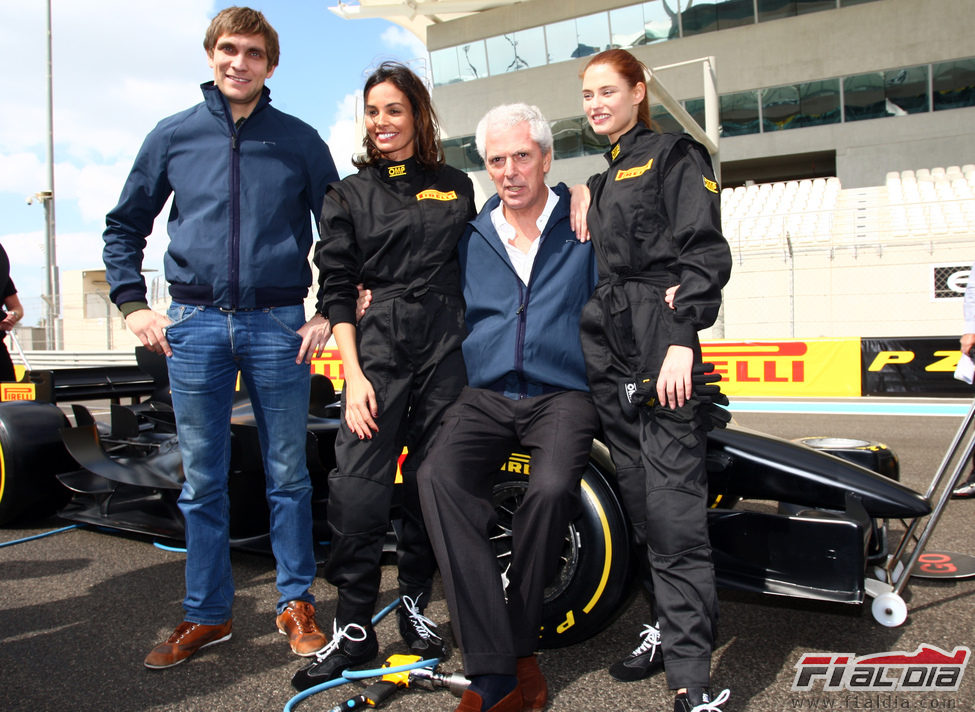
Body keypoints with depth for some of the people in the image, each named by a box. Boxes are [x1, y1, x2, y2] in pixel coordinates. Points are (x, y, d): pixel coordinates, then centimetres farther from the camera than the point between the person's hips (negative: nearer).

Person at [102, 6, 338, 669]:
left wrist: (329, 312, 1)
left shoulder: (300, 140, 6)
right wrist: (133, 305, 6)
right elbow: (124, 227, 16)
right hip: (194, 326, 2)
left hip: (278, 325, -1)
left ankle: (296, 603, 21)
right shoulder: (173, 135, 9)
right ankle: (207, 615, 22)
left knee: (288, 475, 5)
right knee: (202, 481, 8)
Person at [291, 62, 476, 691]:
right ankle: (353, 630, 4)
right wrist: (353, 373, -7)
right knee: (357, 489, -9)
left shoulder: (456, 186, 14)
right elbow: (336, 291, 3)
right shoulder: (349, 195, 10)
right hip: (379, 345, -1)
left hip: (448, 345, 1)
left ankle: (415, 606, 23)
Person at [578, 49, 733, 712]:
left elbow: (705, 253, -9)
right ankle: (671, 627, 23)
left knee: (674, 509, -12)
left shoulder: (673, 155, 2)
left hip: (662, 347, -8)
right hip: (611, 355, 8)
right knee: (642, 501, 10)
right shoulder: (604, 181, 24)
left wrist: (682, 341, -19)